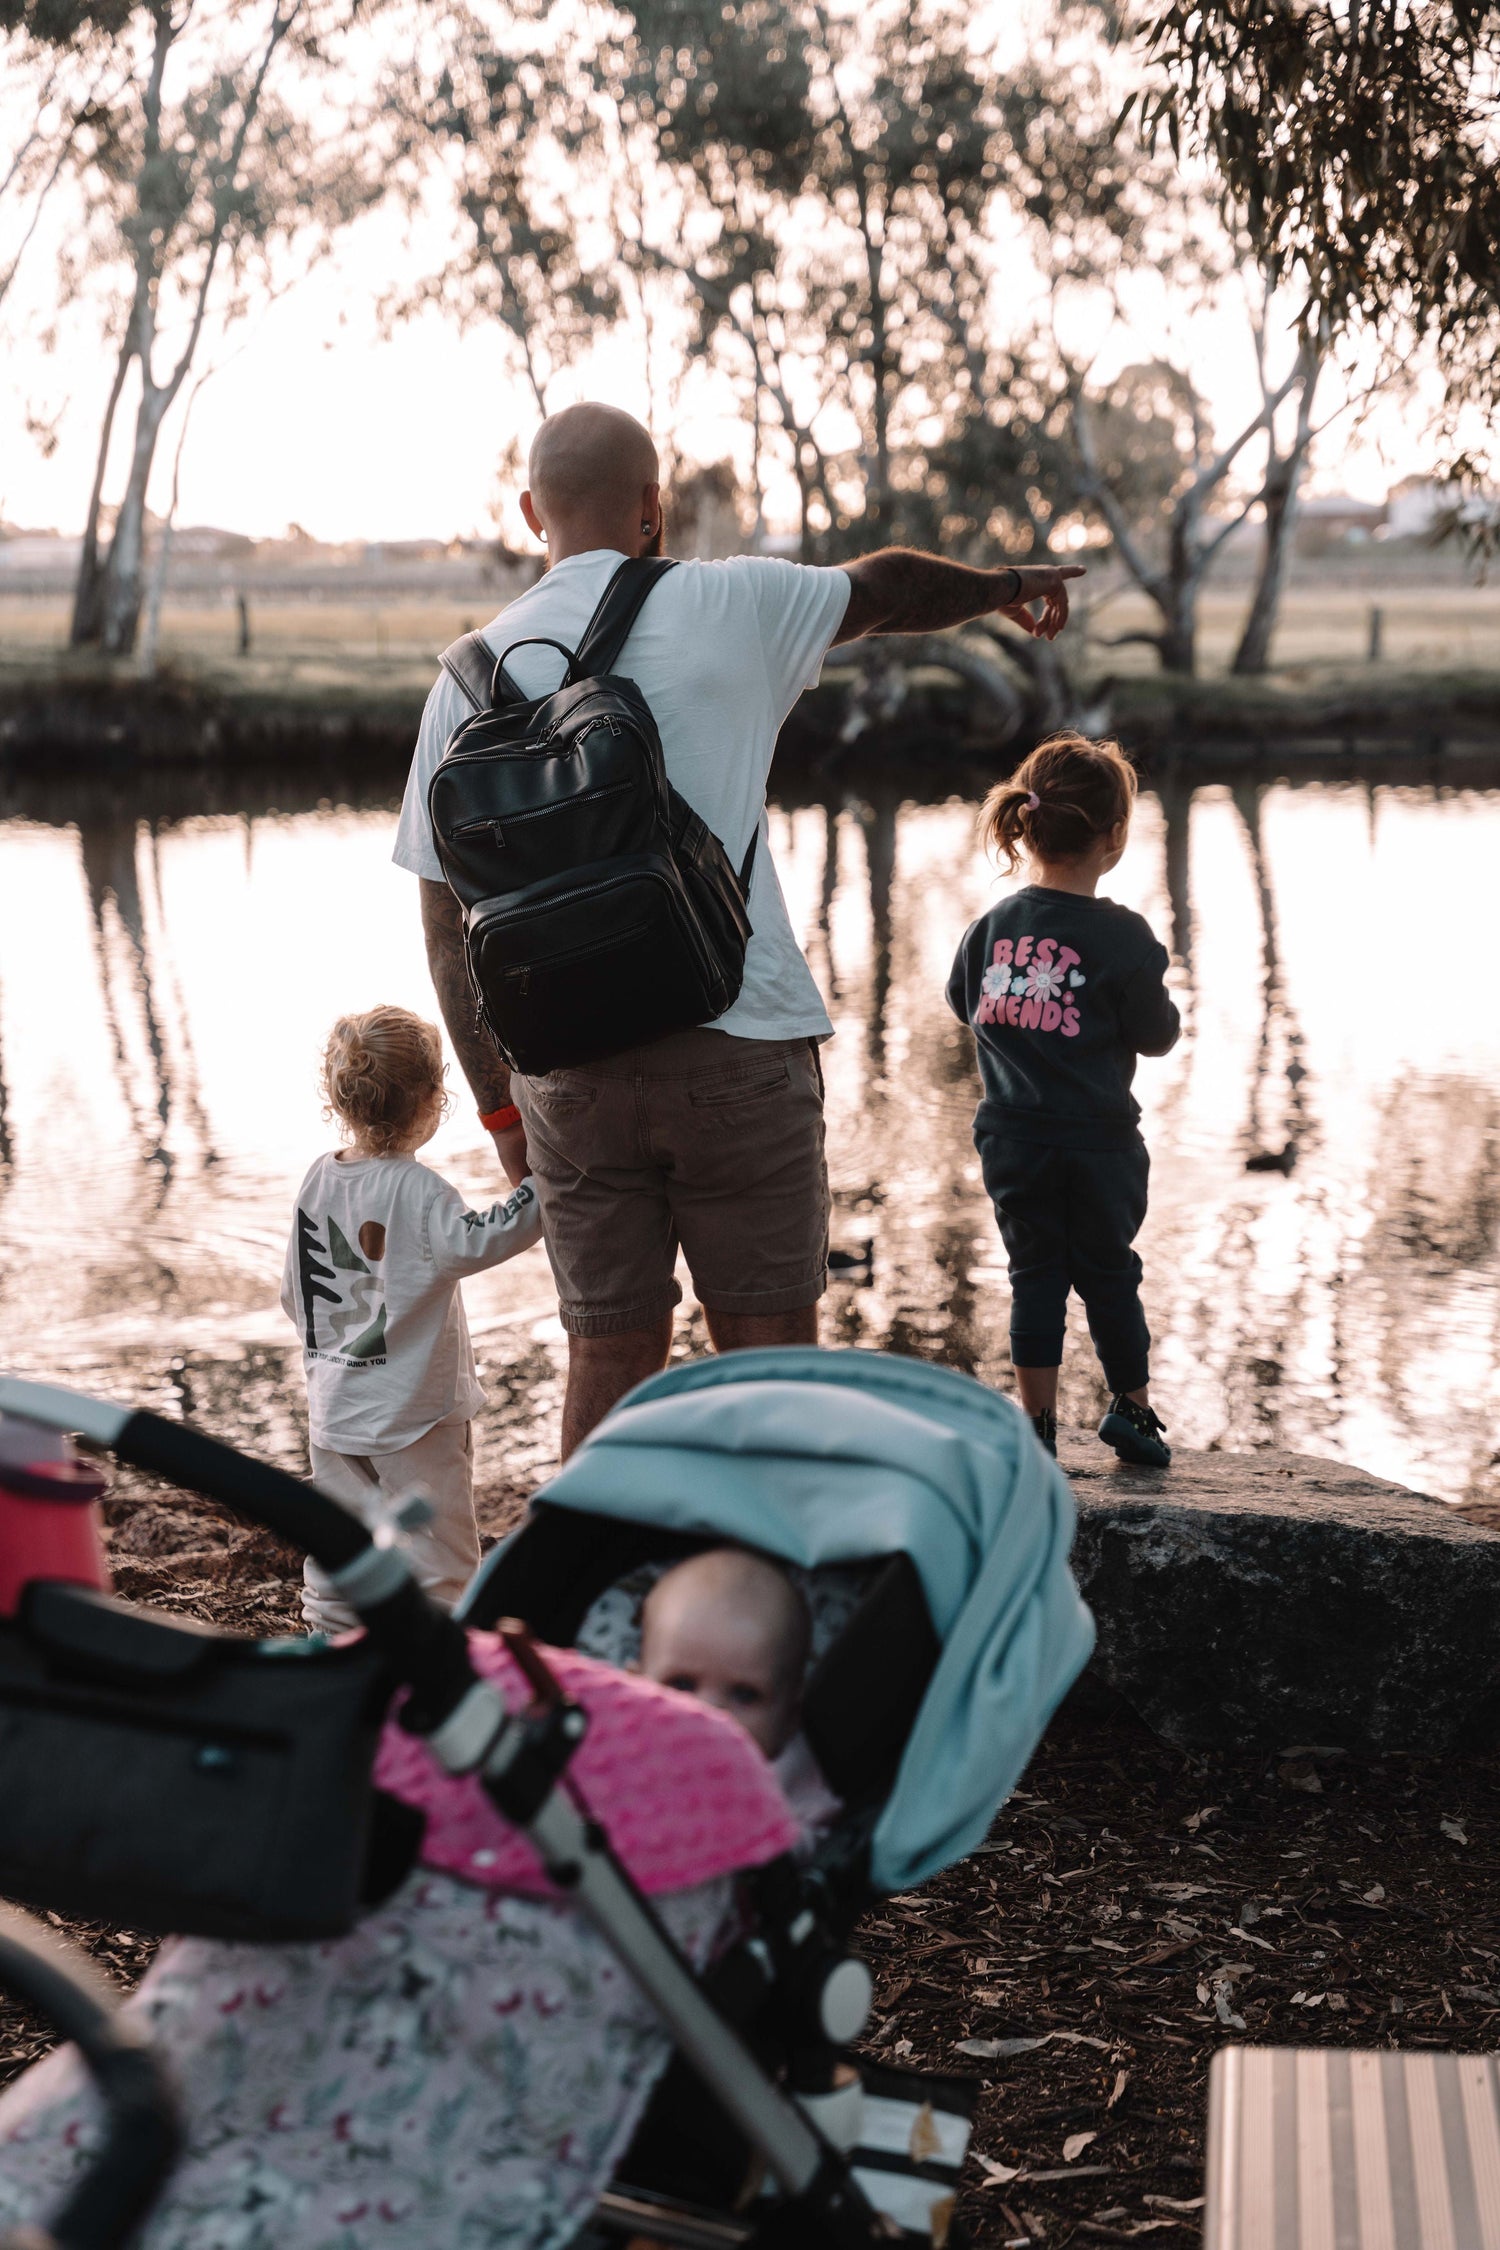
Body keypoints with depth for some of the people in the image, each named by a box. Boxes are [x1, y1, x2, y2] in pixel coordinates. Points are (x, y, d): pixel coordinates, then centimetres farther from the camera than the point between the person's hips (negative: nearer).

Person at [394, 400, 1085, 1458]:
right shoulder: (726, 605, 0)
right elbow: (888, 586, 20)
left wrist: (498, 1102, 14)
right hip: (737, 1047, -3)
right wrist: (1005, 586, 40)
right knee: (768, 1348, 4)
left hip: (567, 1070, 3)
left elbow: (449, 922, 7)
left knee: (610, 1352, 11)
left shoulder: (469, 677, 6)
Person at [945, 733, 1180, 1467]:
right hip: (1099, 1142, -3)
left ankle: (1037, 1423, 11)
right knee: (1109, 1274, 12)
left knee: (1034, 1276, 10)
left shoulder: (991, 926, -2)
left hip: (1011, 1139, 3)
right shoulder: (1122, 937, -14)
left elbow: (964, 1002, 14)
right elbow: (1156, 1035, -7)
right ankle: (1132, 1408, 25)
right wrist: (1157, 1003, 12)